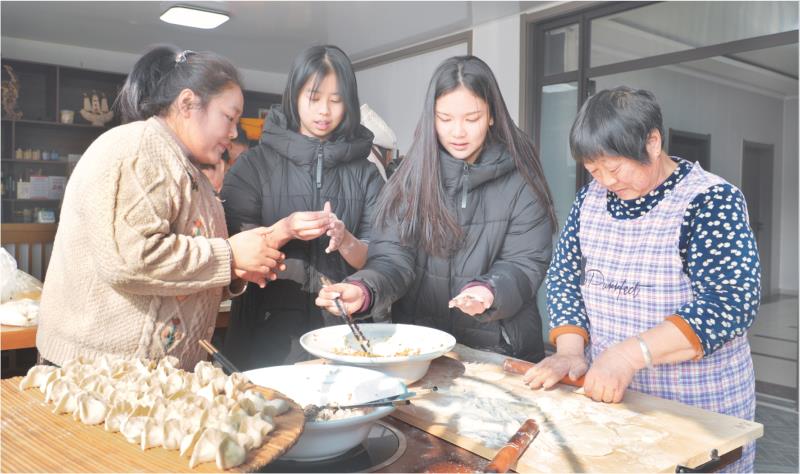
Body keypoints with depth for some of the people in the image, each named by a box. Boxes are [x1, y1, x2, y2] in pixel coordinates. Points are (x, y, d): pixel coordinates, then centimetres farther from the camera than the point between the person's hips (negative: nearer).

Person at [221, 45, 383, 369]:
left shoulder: (365, 173, 4)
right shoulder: (255, 164, 0)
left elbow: (374, 258, 2)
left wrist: (345, 241, -19)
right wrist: (283, 231, -20)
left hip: (340, 329, 2)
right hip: (269, 329, -1)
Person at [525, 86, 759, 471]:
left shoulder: (712, 200, -15)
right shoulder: (592, 197, 1)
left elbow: (732, 303, -23)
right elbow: (564, 275, 4)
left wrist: (630, 353, -32)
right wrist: (570, 351, -12)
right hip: (606, 391, 5)